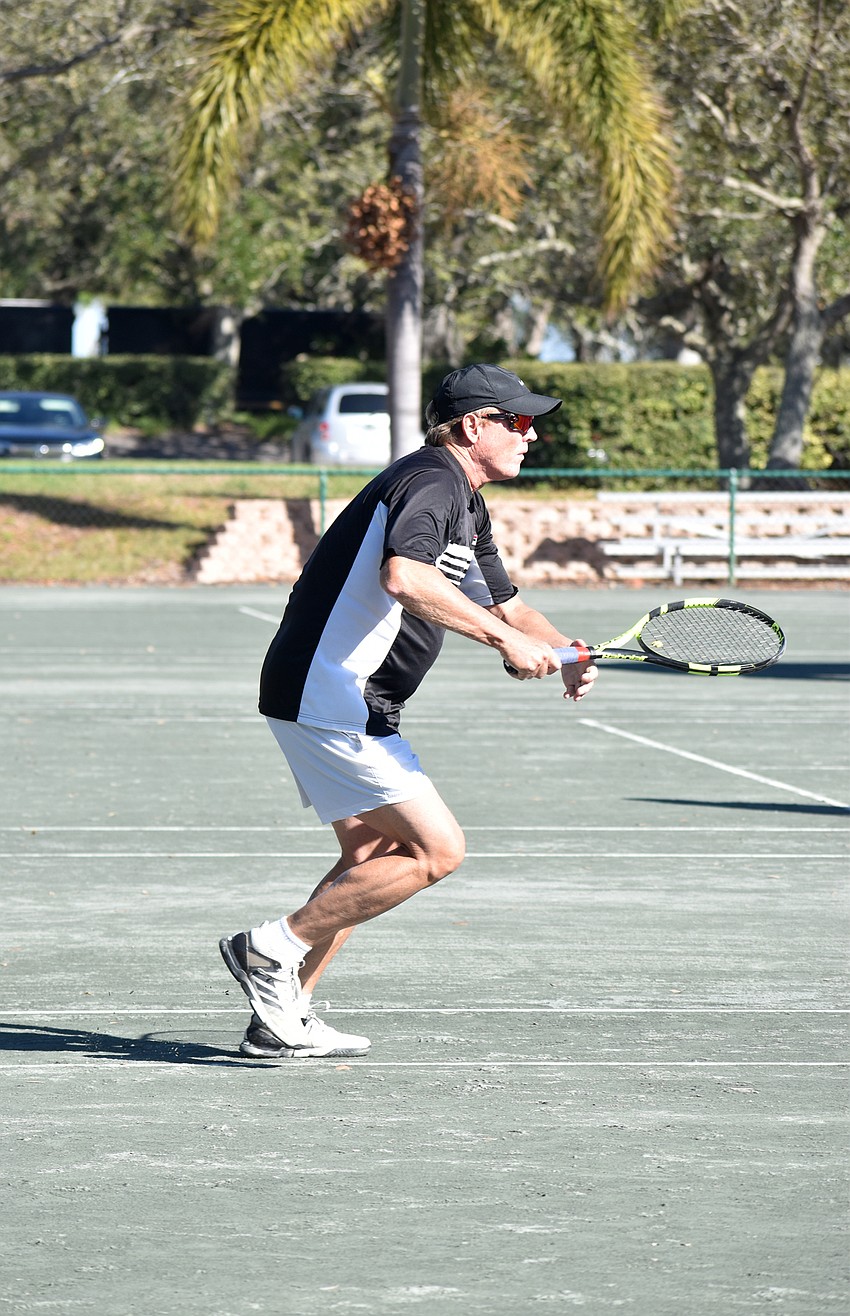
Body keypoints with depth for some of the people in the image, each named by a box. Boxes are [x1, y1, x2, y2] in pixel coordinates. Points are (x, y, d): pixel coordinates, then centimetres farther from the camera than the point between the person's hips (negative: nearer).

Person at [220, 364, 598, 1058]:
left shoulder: (467, 506, 18)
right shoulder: (431, 482, -16)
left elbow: (505, 602, 27)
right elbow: (405, 578, -35)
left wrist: (565, 654, 7)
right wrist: (504, 639, -33)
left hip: (349, 703, 11)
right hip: (329, 698, -11)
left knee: (374, 855, 18)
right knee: (435, 849, -10)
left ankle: (284, 1016, 19)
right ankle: (272, 948, -6)